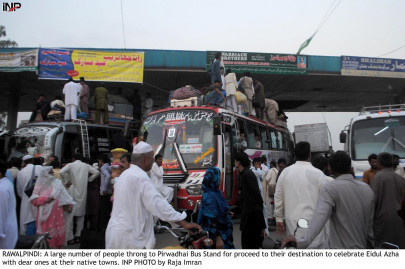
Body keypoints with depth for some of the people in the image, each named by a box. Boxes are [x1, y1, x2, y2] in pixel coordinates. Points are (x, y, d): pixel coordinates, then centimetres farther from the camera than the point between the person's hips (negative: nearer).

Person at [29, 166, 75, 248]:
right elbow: (33, 200, 0)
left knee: (57, 230, 2)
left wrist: (68, 204, -7)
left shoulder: (57, 183, 6)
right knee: (45, 232, -2)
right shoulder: (39, 185, 4)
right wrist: (45, 199, -13)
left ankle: (57, 246, 14)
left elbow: (64, 195, 4)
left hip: (56, 214, 1)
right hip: (45, 214, -1)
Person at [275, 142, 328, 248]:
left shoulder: (285, 172, 2)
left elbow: (278, 197, 6)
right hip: (313, 221, -3)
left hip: (292, 222, 4)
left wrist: (279, 218, 15)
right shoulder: (318, 174, -8)